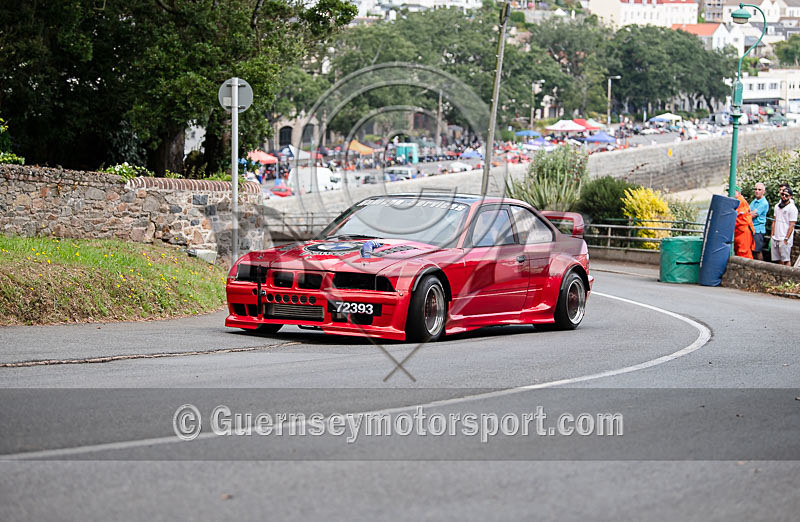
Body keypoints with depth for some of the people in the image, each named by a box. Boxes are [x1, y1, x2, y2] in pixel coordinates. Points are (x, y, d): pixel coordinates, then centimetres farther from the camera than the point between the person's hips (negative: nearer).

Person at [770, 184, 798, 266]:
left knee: (785, 260, -7)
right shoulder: (777, 206, 14)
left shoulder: (792, 208, -7)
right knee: (779, 260, 7)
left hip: (784, 240, -7)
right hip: (775, 238, 7)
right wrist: (772, 235, 13)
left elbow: (791, 225, -10)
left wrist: (786, 239, -14)